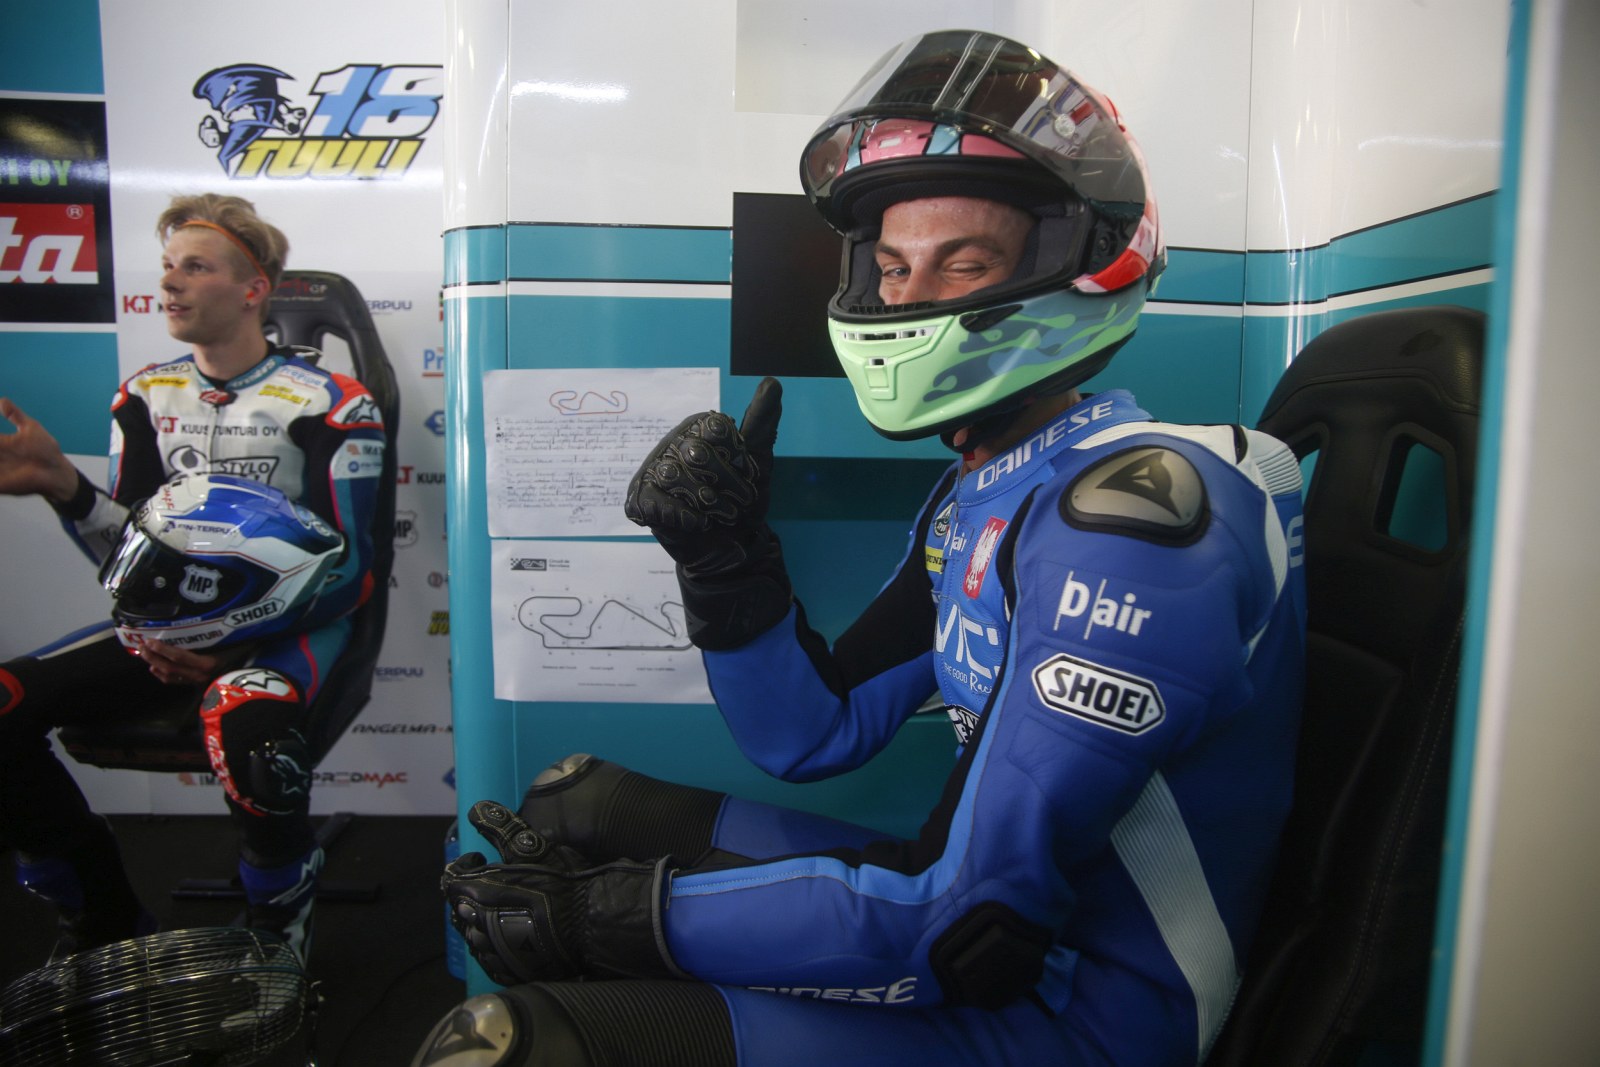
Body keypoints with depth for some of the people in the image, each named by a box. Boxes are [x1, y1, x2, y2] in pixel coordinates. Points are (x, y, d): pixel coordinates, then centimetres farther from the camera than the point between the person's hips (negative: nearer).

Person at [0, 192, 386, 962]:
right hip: (169, 622, 6)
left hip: (288, 624, -5)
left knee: (246, 728, -38)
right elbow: (131, 550, 8)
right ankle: (104, 915, 5)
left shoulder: (328, 404, -6)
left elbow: (346, 569, -8)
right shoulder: (146, 397, 11)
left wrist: (229, 642, -18)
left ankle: (281, 924, -8)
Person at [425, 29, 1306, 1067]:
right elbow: (812, 735, 6)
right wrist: (726, 555, -10)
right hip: (970, 903, 8)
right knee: (572, 802, 14)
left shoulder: (1133, 512, -25)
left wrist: (618, 916, -19)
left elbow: (972, 919, -26)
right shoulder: (981, 490, 4)